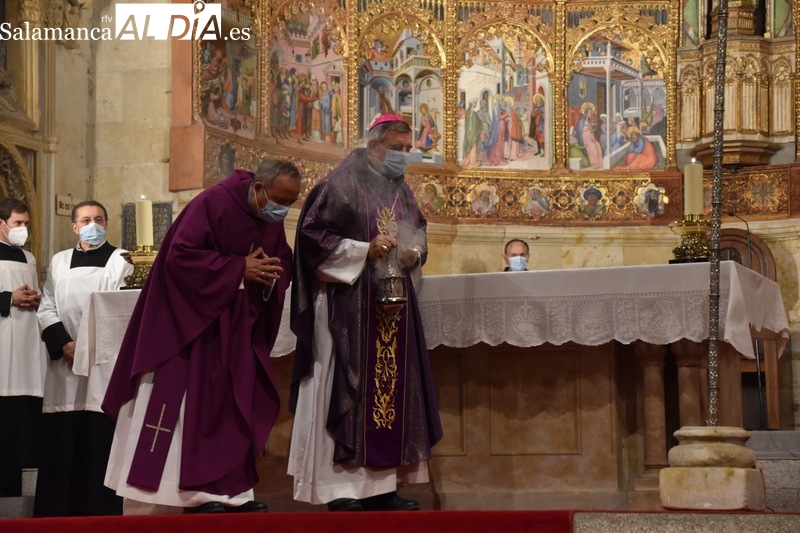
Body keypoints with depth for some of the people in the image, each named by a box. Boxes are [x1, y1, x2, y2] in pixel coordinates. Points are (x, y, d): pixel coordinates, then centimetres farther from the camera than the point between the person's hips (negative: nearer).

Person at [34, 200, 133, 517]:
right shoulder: (60, 261, 16)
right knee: (61, 440, -1)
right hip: (64, 362, 3)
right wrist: (65, 344, -7)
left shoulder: (121, 260, 7)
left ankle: (99, 513, -4)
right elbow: (46, 309, 10)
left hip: (104, 362, -3)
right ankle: (56, 514, 2)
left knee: (100, 439, -6)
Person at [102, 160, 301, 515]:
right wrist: (239, 268, -23)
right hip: (190, 320, -7)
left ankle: (230, 491, 10)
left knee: (236, 406, 6)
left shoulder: (272, 221, 3)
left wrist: (272, 274, -13)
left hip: (237, 329, 7)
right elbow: (181, 256, -24)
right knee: (191, 406, -7)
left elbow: (285, 262, 12)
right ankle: (200, 493, -4)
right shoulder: (212, 204, -20)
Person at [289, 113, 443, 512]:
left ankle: (380, 485, 9)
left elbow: (418, 231, 23)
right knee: (347, 387, -8)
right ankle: (341, 486, -6)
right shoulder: (342, 184, -7)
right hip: (348, 304, -7)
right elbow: (313, 233, -11)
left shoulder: (400, 189, 15)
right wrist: (364, 250, -18)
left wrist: (413, 252, 0)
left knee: (390, 386, 5)